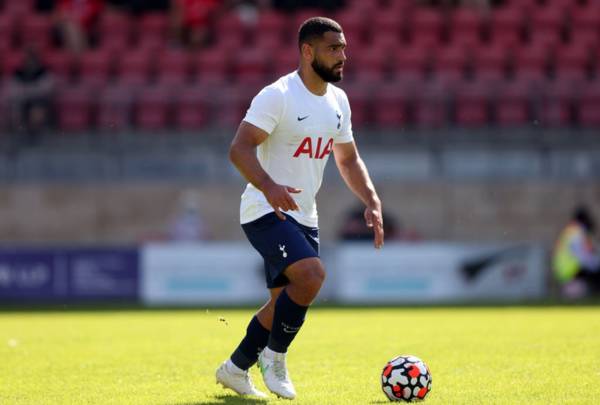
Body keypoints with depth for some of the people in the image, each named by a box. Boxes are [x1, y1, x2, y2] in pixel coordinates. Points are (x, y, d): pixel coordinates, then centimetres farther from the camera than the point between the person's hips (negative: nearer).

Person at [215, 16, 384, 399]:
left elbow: (349, 159, 19)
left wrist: (372, 203, 4)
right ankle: (274, 355, -8)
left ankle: (235, 369, 30)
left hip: (304, 217, 8)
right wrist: (269, 186, -41)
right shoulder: (277, 95, -16)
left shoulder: (338, 100, 8)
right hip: (266, 211, -8)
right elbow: (240, 148, -24)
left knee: (286, 301, 12)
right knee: (312, 274, -27)